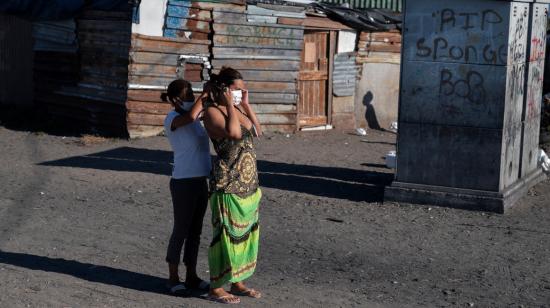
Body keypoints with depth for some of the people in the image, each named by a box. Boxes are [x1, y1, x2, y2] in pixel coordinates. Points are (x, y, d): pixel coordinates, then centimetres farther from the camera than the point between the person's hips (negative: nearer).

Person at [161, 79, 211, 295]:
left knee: (195, 230, 13)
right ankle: (173, 277, 16)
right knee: (181, 230, 2)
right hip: (183, 182, -8)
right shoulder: (172, 119, -15)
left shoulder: (190, 116, 10)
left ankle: (192, 276, 23)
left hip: (200, 181, 8)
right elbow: (190, 116, -34)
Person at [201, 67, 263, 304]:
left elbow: (257, 132, 17)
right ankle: (216, 288, 7)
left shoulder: (236, 108, 11)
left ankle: (236, 282, 26)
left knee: (243, 233, 14)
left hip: (248, 184, 9)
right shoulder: (213, 111, -13)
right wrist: (230, 106, -18)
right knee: (226, 235, -3)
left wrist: (246, 104, 9)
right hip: (228, 184, -9)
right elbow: (234, 133, -29)